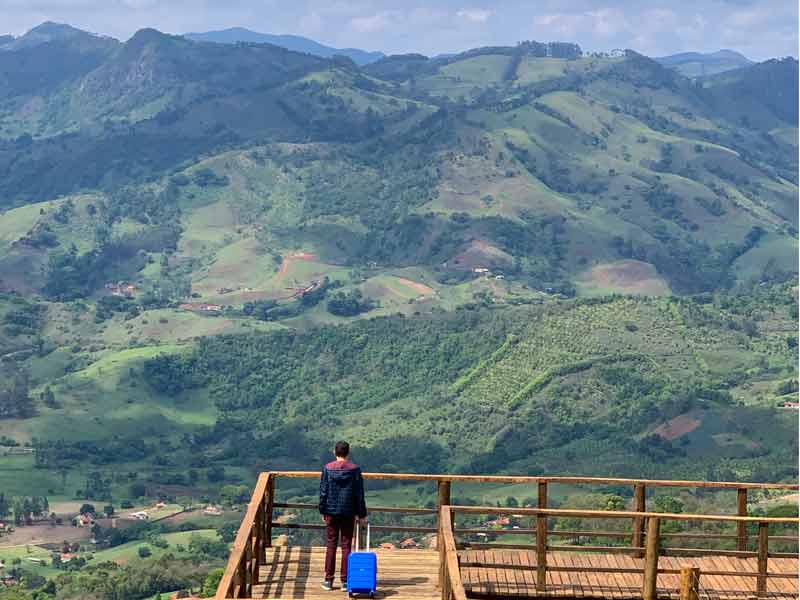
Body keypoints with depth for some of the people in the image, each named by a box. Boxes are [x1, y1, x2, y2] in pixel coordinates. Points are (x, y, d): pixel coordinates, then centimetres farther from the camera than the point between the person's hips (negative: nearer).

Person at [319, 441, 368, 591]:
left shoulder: (327, 468, -3)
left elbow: (323, 492, -1)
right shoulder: (354, 469, -4)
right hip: (348, 512, -1)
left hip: (331, 512, 1)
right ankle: (345, 581, 5)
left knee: (331, 545, 8)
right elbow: (359, 494, -1)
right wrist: (362, 514, 5)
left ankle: (328, 580, 8)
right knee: (346, 545, 5)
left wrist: (322, 511, 9)